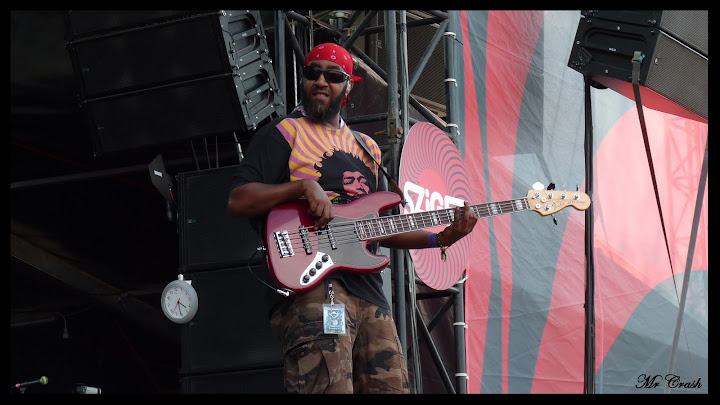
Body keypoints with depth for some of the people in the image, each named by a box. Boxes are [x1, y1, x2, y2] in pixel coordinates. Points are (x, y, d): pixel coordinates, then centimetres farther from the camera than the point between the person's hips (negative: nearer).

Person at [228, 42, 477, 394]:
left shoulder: (365, 148, 26)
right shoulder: (283, 134, 5)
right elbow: (238, 201, -5)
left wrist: (438, 239, 15)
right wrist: (303, 186, -16)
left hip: (367, 286, 7)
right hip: (313, 286, -7)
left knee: (392, 387, 3)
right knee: (329, 387, -22)